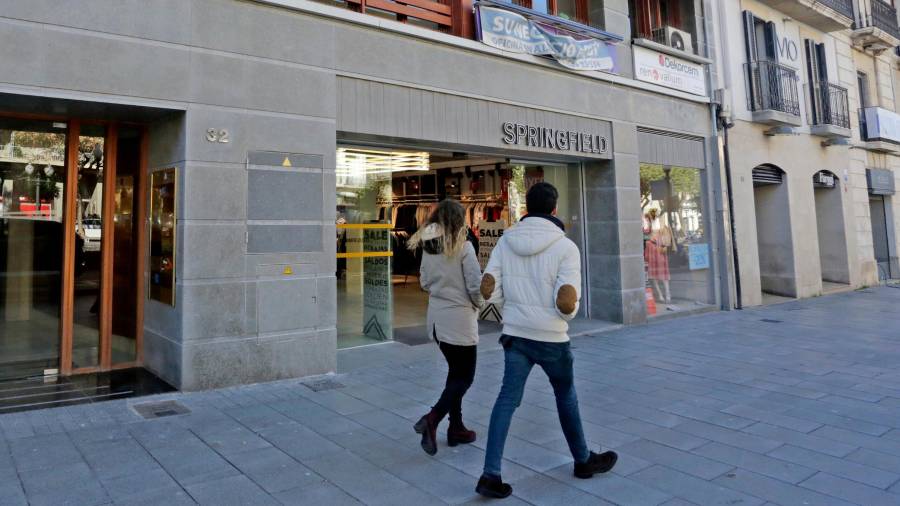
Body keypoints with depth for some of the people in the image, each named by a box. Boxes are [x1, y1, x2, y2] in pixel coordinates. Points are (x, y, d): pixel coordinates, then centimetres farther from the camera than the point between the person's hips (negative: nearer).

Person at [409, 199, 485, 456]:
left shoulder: (428, 247, 4)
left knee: (455, 372, 19)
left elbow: (425, 282, 11)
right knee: (465, 377, 5)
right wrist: (479, 303, 3)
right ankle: (432, 419, -11)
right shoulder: (463, 246, -15)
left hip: (437, 317, 7)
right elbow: (476, 285, -16)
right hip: (459, 318, -7)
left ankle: (456, 427, 23)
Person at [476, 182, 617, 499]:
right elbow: (566, 303, -22)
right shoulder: (565, 246, -14)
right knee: (565, 395, 18)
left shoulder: (506, 241, -1)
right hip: (551, 338, -3)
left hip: (515, 334, 3)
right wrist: (570, 310, 1)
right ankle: (583, 460, 38)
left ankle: (491, 475, 5)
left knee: (508, 398, 9)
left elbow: (488, 290, -3)